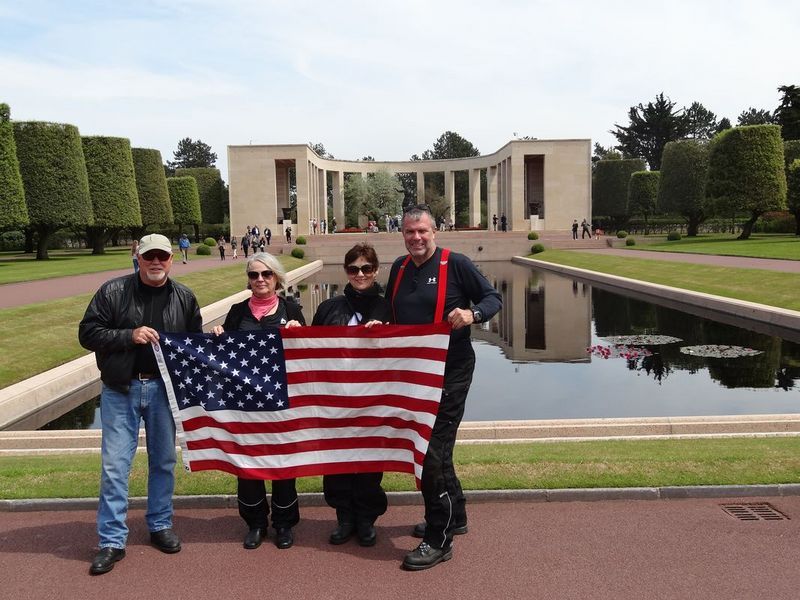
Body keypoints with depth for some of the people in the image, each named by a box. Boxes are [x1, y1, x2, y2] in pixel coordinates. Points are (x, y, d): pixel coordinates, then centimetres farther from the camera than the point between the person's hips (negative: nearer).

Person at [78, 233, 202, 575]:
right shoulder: (113, 292, -3)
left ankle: (160, 525, 29)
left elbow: (197, 342, 15)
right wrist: (129, 335, -17)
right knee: (114, 465, 0)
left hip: (165, 389, 2)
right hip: (120, 390, -2)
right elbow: (87, 333, -5)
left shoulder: (184, 299, 5)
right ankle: (112, 541, 10)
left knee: (164, 461, 12)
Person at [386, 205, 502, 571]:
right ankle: (454, 516, 37)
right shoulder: (400, 268, 10)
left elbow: (493, 298, -8)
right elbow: (390, 312, 24)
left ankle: (439, 540, 4)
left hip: (449, 371, -7)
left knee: (433, 450, -8)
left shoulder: (455, 264, -9)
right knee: (427, 444, 18)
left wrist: (473, 314, -27)